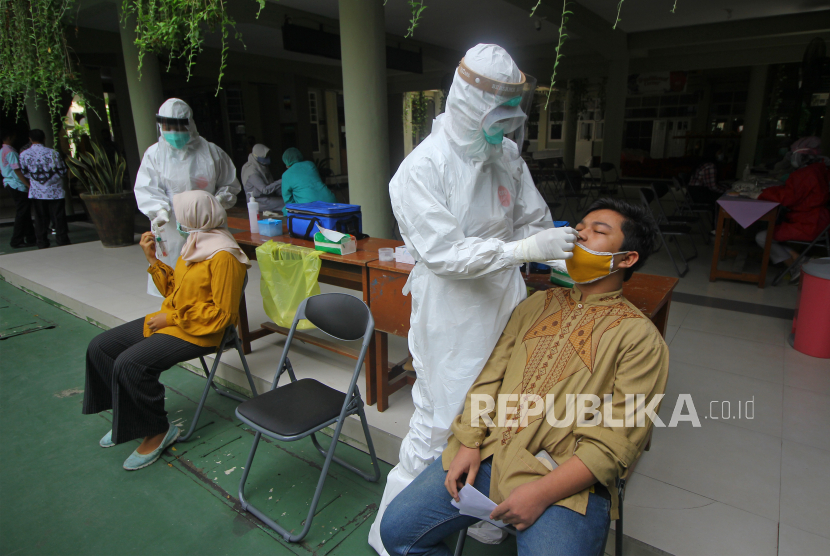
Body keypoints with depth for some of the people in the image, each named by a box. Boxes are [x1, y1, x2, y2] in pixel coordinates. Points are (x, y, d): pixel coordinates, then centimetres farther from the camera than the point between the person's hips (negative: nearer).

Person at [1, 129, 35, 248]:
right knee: (22, 213, -5)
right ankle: (16, 241, -2)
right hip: (18, 186, -10)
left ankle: (30, 238, 20)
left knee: (25, 213, 14)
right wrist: (29, 185, -20)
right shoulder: (10, 152, -15)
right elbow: (17, 170, -20)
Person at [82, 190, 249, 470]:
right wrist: (153, 259, 7)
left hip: (197, 332, -10)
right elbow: (175, 290, 16)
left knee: (130, 363, -25)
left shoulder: (223, 256, -20)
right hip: (170, 320, 10)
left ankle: (158, 431, -3)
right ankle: (127, 417, 19)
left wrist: (172, 318, -17)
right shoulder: (195, 244, 10)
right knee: (99, 347, 6)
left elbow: (222, 313, -21)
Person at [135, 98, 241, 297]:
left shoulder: (211, 152, 6)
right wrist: (160, 210, -21)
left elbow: (230, 185, 11)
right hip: (171, 230, 0)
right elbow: (146, 190, -1)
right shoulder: (154, 154, 7)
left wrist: (219, 201, -8)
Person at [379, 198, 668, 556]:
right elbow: (490, 376, 10)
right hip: (486, 455, 4)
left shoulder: (640, 337, -3)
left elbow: (616, 442, -10)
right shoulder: (538, 304, 14)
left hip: (565, 482, -4)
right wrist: (469, 444, -2)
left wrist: (541, 493, -17)